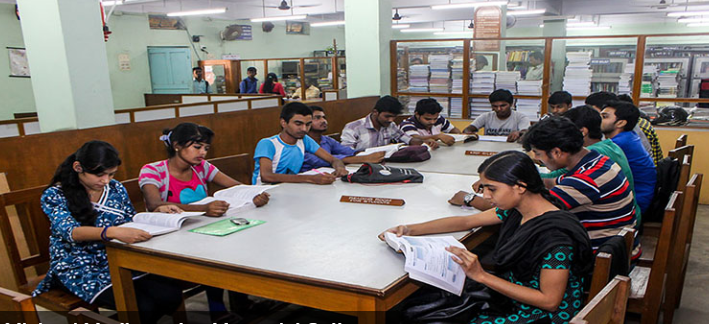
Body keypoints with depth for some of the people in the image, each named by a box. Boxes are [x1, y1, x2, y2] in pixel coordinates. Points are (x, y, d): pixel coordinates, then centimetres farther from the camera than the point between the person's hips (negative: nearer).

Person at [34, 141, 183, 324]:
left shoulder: (116, 189, 5)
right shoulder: (55, 196, -9)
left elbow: (132, 223, 15)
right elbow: (70, 231, -26)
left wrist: (157, 213, -6)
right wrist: (113, 232, -44)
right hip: (79, 269, -5)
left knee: (172, 295, -18)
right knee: (142, 307, -26)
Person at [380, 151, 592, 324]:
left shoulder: (556, 235, -26)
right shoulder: (516, 209, -3)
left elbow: (549, 300, -23)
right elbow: (466, 222, 7)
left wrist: (481, 276, -27)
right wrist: (411, 230, -2)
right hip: (510, 293, 7)